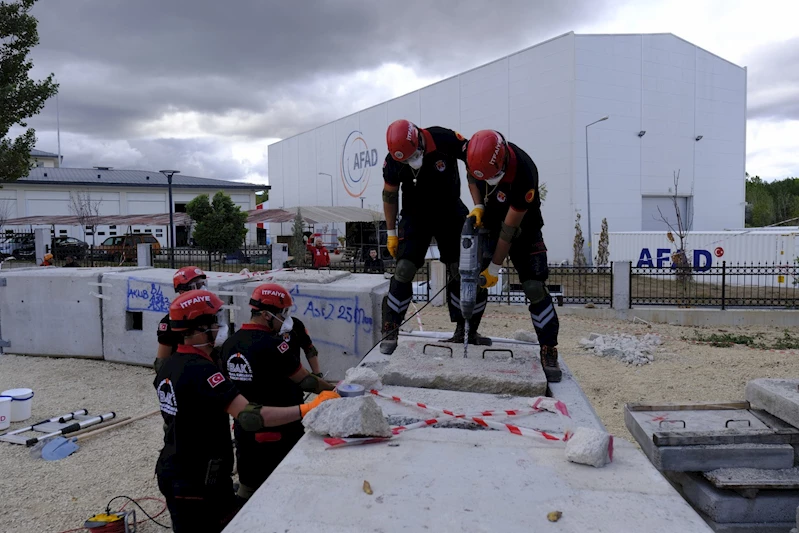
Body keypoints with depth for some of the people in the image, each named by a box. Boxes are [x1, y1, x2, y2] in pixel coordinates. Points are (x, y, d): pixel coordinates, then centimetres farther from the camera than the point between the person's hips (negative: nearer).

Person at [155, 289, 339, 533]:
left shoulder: (168, 366, 3)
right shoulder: (201, 370, -26)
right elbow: (249, 416, -35)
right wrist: (308, 409, -34)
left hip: (173, 473, 9)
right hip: (198, 485, -9)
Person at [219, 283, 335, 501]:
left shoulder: (229, 343, 2)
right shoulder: (272, 345, -21)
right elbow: (305, 381, -14)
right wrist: (333, 391, 0)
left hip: (244, 431, 7)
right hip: (280, 433, -7)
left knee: (247, 488, 19)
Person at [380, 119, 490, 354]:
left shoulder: (445, 140, -25)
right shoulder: (393, 162, -18)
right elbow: (390, 196, -3)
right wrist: (391, 233, 1)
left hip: (450, 213, 1)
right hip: (416, 216, 0)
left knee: (462, 270, -1)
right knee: (404, 270, -13)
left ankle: (465, 332, 12)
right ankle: (390, 333, -4)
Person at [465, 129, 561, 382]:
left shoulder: (523, 174, -37)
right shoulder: (476, 153, -21)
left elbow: (510, 228, -29)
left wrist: (495, 268, -21)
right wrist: (478, 206, -14)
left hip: (523, 227, -4)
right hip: (489, 222, 5)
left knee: (534, 287, -13)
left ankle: (549, 352, -5)